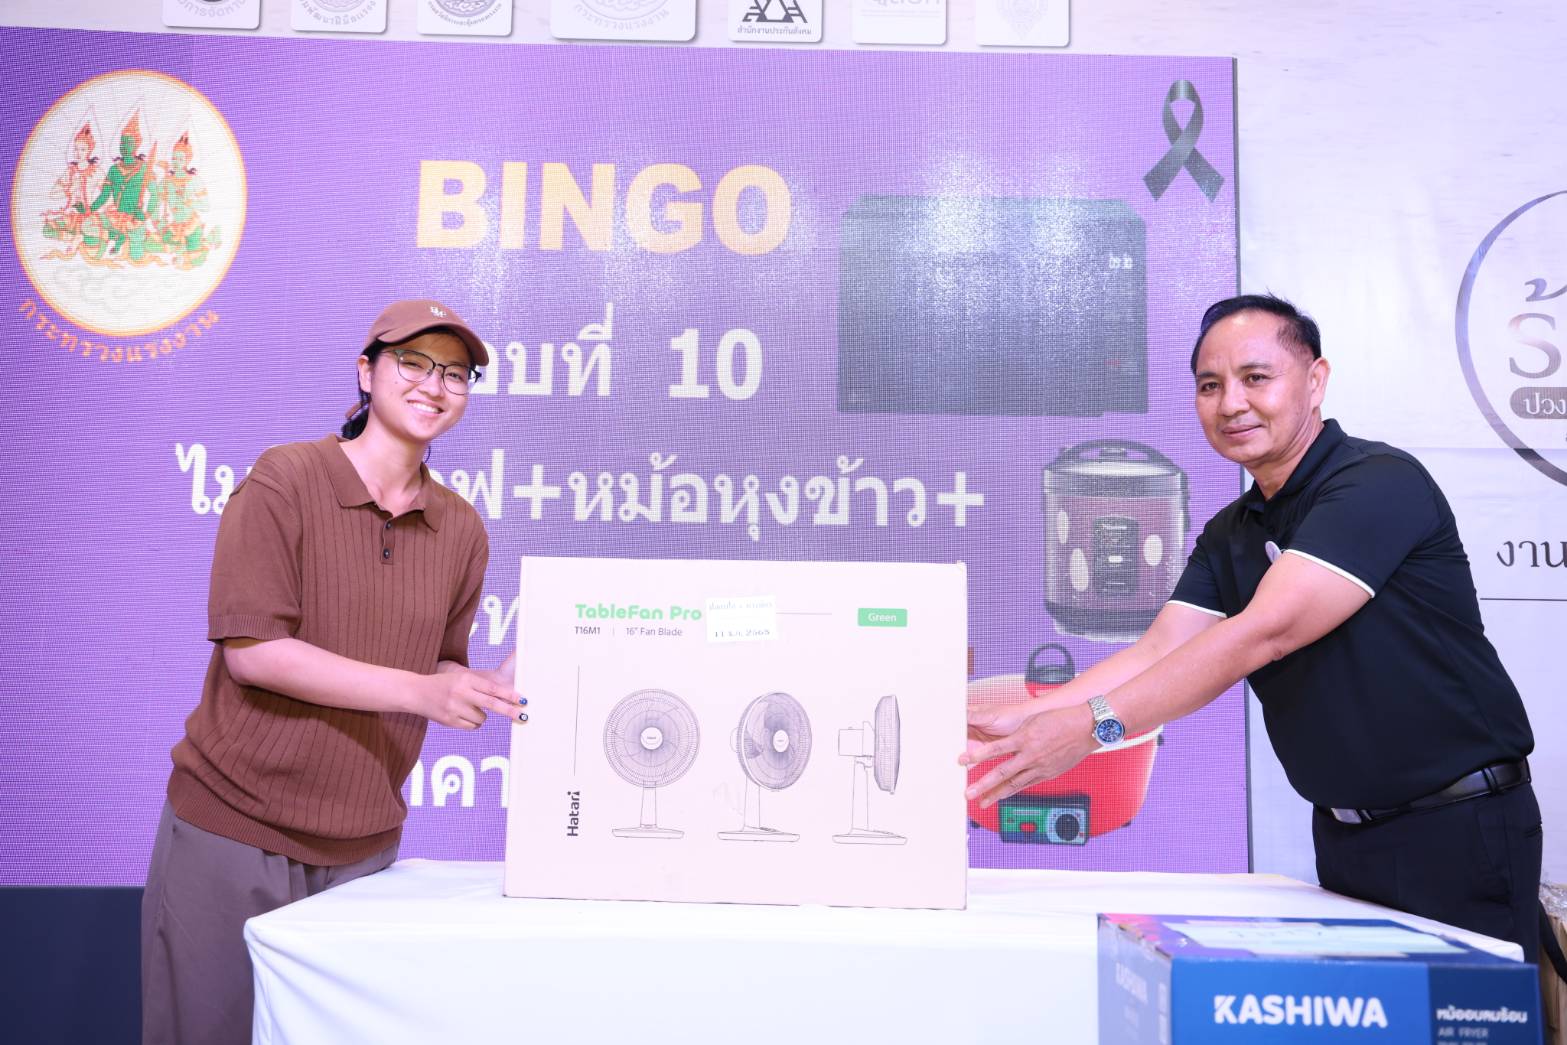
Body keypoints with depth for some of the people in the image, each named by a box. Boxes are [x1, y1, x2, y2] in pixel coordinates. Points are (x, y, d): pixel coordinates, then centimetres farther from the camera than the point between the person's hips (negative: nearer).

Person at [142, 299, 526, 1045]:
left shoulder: (461, 529, 3)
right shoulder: (283, 479, -10)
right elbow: (252, 650, -17)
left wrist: (491, 689, -11)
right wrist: (419, 691, -23)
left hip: (363, 846, 4)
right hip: (233, 827, -4)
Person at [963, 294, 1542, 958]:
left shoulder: (1380, 485, -19)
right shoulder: (1229, 536, 6)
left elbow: (1263, 633, -30)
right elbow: (1160, 653, -5)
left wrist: (1092, 725, -36)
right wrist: (1016, 721, -20)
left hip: (1458, 832, -7)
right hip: (1344, 833, 7)